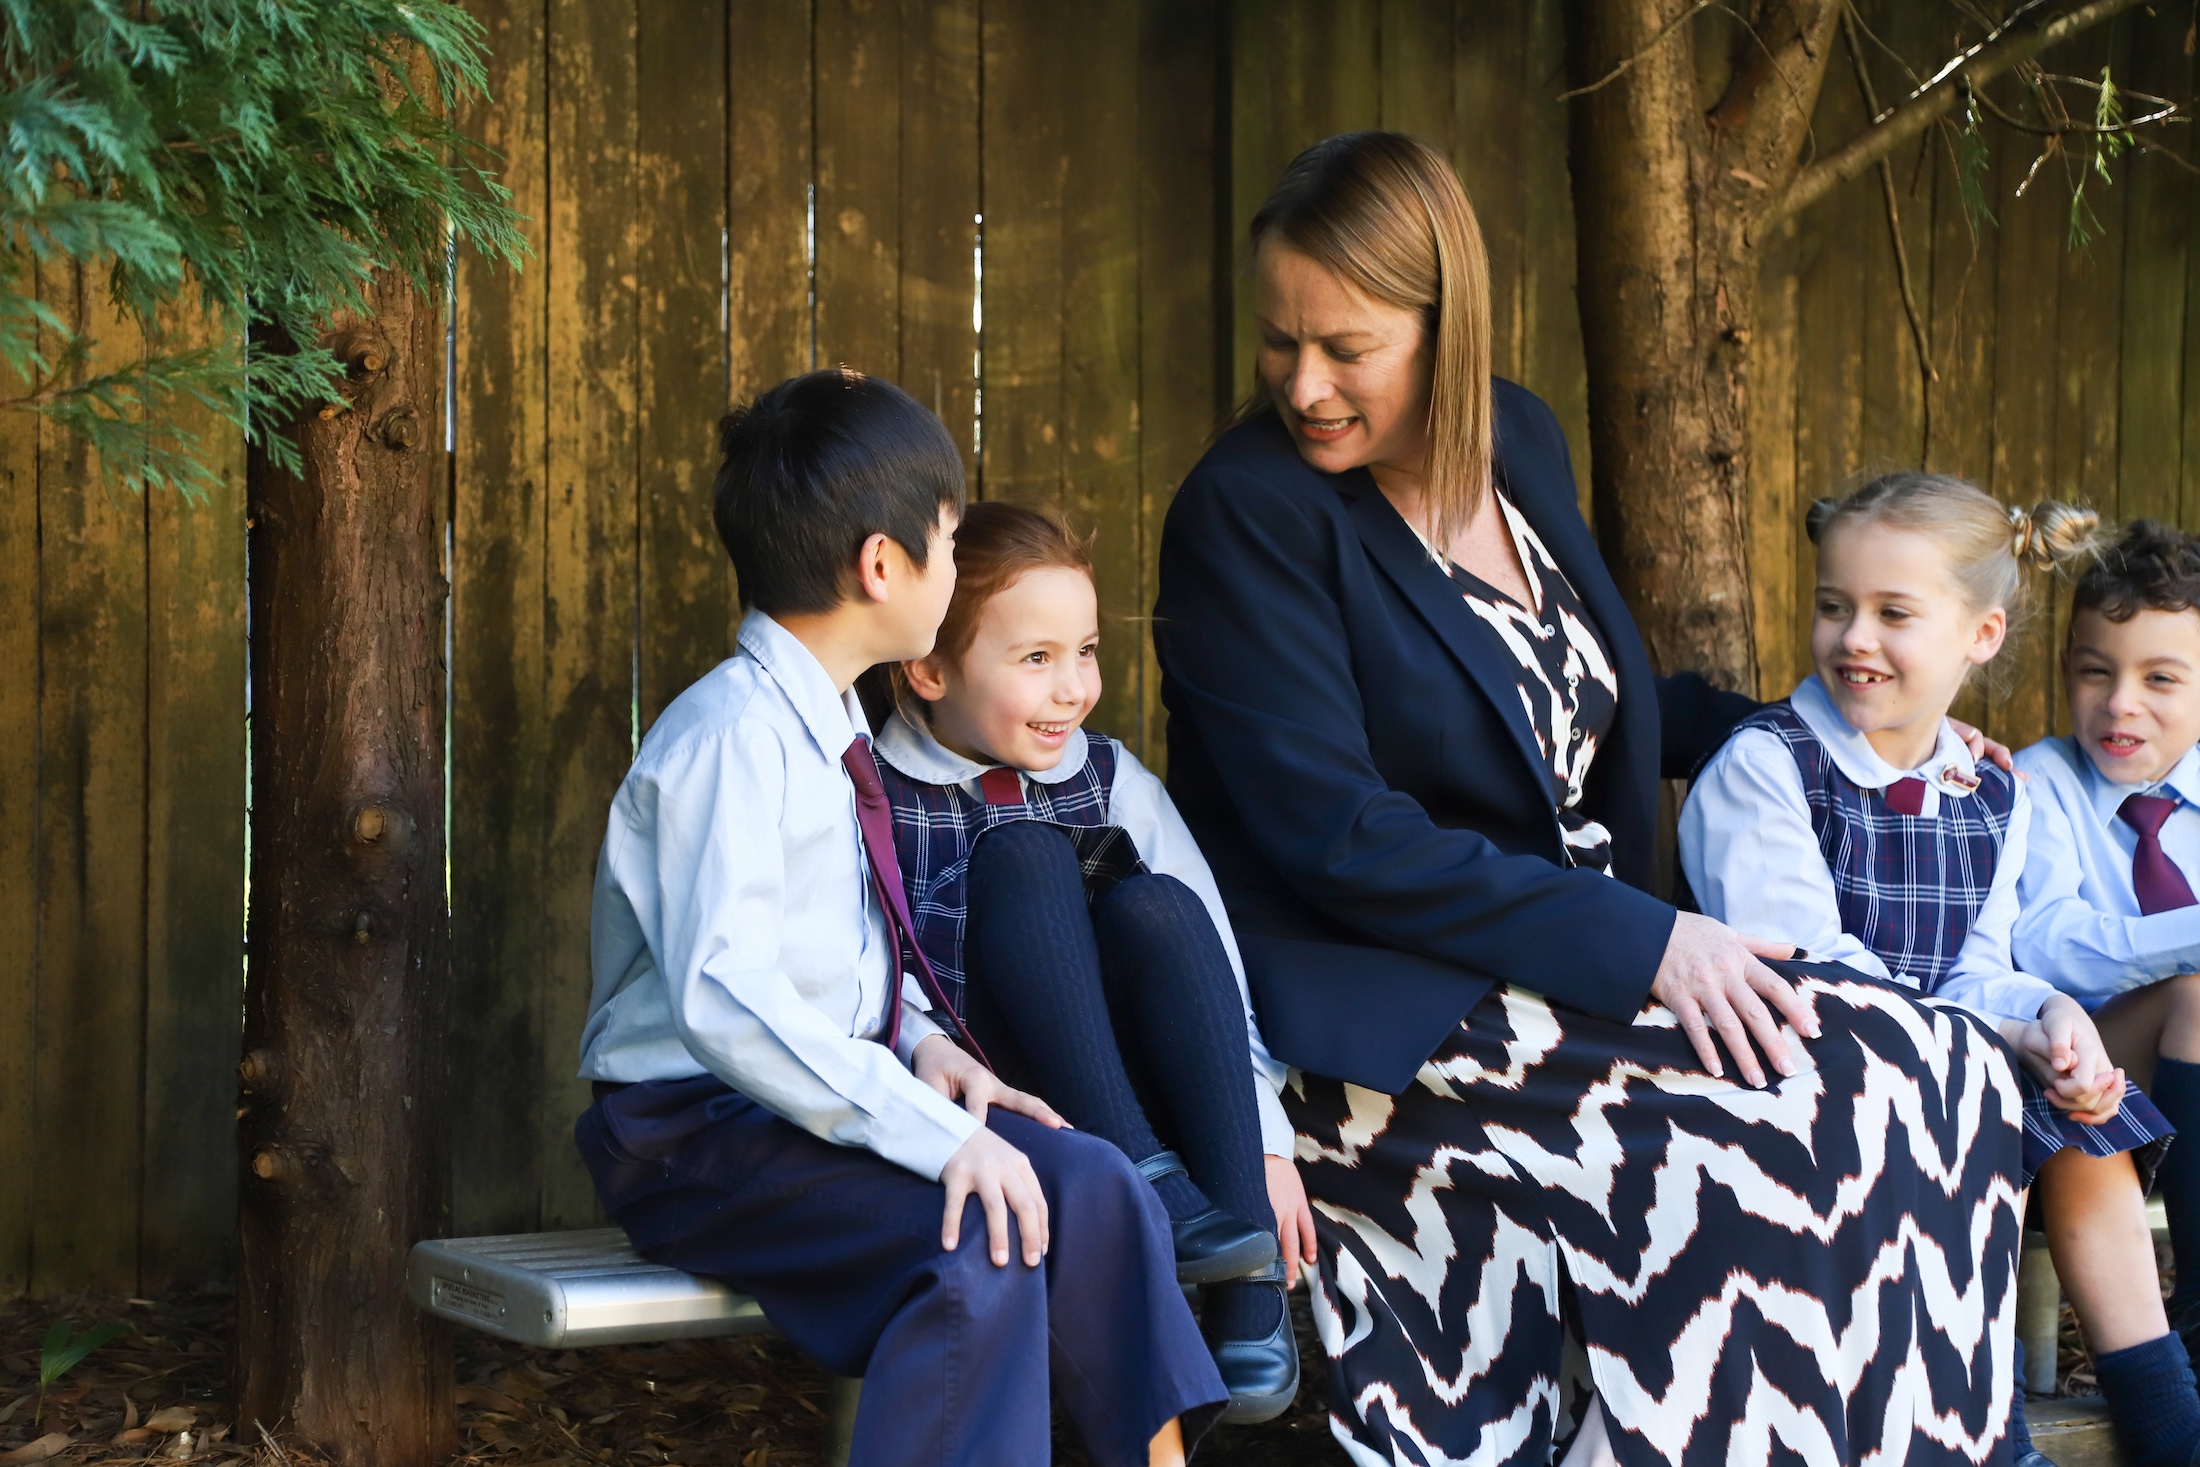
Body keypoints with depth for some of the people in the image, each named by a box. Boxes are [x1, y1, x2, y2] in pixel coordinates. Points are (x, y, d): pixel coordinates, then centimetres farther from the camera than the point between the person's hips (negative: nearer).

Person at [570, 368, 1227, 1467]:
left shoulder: (830, 733, 12)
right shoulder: (733, 737, -18)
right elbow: (726, 998, -28)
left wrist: (919, 1041, 2)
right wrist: (932, 1130, -30)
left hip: (811, 1105, 8)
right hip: (695, 1133, -8)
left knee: (1086, 1184, -11)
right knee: (974, 1251, -29)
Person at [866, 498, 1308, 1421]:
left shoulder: (1112, 782, 10)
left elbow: (1212, 966, 3)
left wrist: (1265, 1141, -8)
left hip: (1138, 1107, 3)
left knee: (1150, 906, -24)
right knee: (1023, 855, -20)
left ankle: (1246, 1283, -28)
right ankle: (1147, 1182, -34)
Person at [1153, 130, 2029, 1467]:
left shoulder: (1522, 442, 10)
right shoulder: (1246, 515, -11)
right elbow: (1337, 839, -17)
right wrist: (1636, 943, -22)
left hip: (1567, 963, 7)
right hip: (1378, 1010, -7)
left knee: (1947, 1079, -15)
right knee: (1902, 1085, -21)